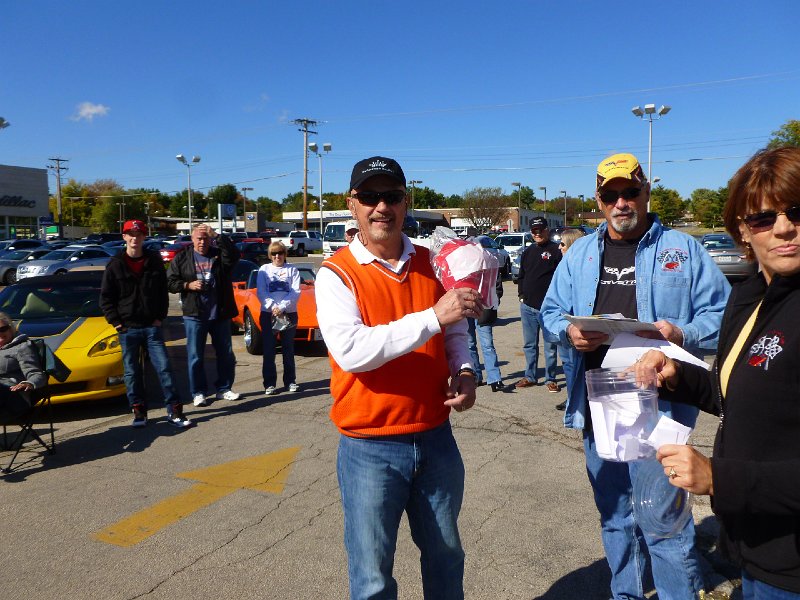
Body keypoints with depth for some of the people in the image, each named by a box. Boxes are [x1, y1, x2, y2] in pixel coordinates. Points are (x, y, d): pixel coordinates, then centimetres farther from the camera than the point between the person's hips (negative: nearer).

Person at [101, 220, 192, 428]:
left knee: (163, 367, -2)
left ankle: (174, 410, 3)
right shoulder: (115, 265, 0)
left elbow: (163, 292, 9)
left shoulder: (154, 261, 4)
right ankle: (138, 411, 19)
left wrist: (160, 317, 0)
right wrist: (116, 322, -5)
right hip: (127, 328, 0)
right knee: (132, 372, 7)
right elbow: (106, 298, 3)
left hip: (152, 326, 0)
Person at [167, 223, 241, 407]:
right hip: (194, 315, -1)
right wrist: (188, 285, -13)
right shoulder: (182, 258, 3)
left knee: (226, 354, 9)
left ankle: (224, 389, 23)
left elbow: (234, 255, -19)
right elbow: (170, 282, 3)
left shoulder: (219, 254, 3)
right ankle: (198, 393, 14)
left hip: (220, 314, 1)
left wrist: (217, 235, -24)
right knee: (195, 356, 3)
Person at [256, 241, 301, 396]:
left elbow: (296, 292, -4)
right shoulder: (264, 269, 7)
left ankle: (290, 381, 15)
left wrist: (282, 307, -16)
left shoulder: (292, 270, 5)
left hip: (289, 314, 0)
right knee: (269, 350, 1)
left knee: (288, 349, 7)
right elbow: (261, 293, -2)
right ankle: (269, 384, 6)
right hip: (268, 313, 0)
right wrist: (273, 308, -15)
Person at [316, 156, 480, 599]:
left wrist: (464, 370, -6)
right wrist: (432, 316, -29)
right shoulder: (336, 275, -11)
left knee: (446, 555, 22)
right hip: (370, 448, -4)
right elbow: (351, 351, -25)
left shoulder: (432, 263, 4)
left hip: (436, 437, 4)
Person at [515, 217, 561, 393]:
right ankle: (530, 376, 24)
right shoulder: (528, 252, 14)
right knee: (529, 345, 14)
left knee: (550, 346, 3)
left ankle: (550, 379, 13)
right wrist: (521, 295, 9)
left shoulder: (556, 250, -5)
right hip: (527, 306, 6)